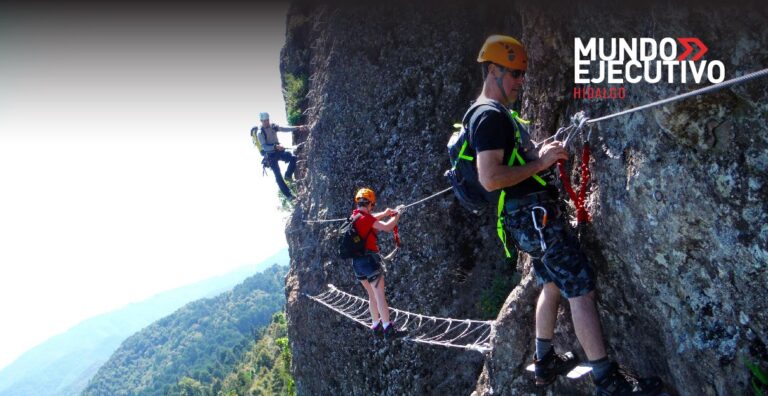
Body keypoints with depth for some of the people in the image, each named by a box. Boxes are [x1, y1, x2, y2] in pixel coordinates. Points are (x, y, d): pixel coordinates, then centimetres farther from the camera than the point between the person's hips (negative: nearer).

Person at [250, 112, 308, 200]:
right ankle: (288, 195, -4)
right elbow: (264, 147, -23)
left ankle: (288, 176, 5)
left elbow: (285, 128, -3)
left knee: (293, 158, -17)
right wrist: (276, 147, -37)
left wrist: (298, 128, -16)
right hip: (270, 155, -6)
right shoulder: (260, 132, -15)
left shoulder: (273, 126, 3)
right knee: (278, 175, -9)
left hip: (278, 151, 6)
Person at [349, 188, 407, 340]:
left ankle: (376, 325, 22)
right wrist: (397, 215, -1)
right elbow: (387, 227, -17)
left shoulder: (355, 216, 10)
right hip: (369, 259, -9)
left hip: (357, 261, 9)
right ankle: (388, 329, -8)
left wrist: (386, 213, 26)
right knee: (379, 294, -7)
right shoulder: (366, 218, -15)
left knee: (372, 295, 16)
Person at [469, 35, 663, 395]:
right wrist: (540, 162, -18)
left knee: (552, 286, 20)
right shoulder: (489, 115, -16)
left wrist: (543, 151, 10)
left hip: (533, 215, 11)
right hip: (534, 215, -11)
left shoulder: (497, 113, 18)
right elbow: (490, 178, -27)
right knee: (581, 291, -7)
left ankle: (545, 362, 32)